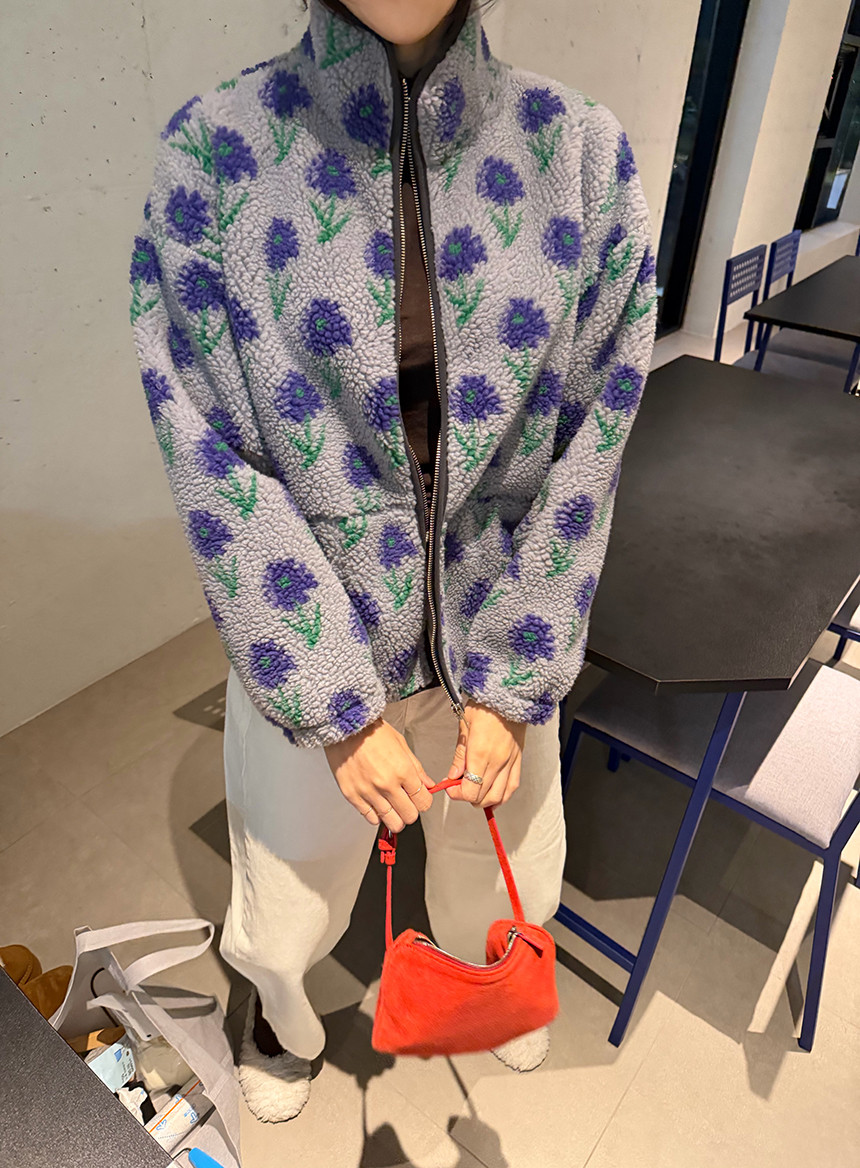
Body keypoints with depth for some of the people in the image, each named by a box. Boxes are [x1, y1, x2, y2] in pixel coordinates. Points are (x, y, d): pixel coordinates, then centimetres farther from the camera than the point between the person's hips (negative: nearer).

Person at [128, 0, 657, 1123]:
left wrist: (512, 684, -8)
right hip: (312, 632, -1)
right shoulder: (216, 148, -12)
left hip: (501, 621, 2)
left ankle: (486, 978, 68)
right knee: (291, 887, 23)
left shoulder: (582, 151, -7)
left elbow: (587, 447, -7)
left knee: (505, 862, 27)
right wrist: (342, 711, -14)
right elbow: (213, 458, -14)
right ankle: (280, 1006, 64)